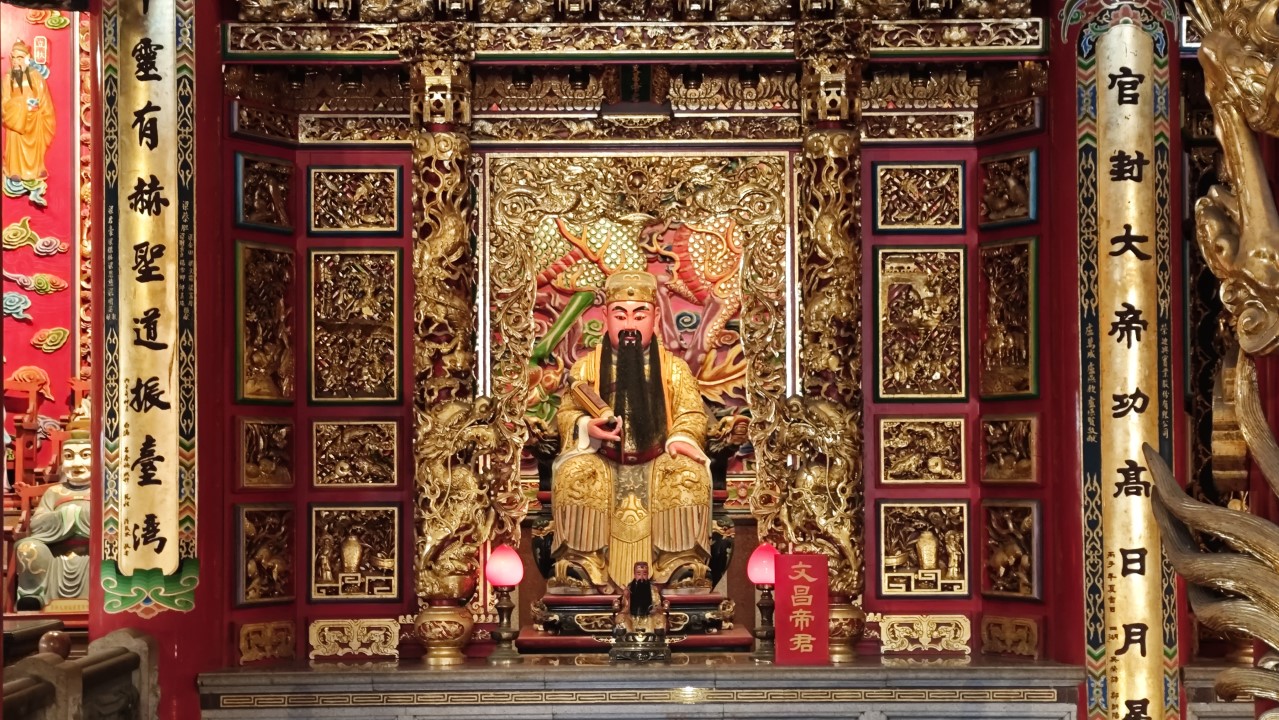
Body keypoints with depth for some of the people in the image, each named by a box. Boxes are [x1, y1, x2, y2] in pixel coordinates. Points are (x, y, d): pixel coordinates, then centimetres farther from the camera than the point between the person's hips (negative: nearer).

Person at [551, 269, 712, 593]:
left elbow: (691, 414, 4)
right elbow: (566, 413, 6)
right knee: (573, 473, -32)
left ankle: (683, 568, -26)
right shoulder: (586, 367, 10)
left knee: (688, 473, -32)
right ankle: (578, 568, -27)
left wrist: (682, 438, -20)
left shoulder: (674, 368, 11)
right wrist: (588, 428, -18)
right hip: (602, 460, 0)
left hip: (657, 460, 0)